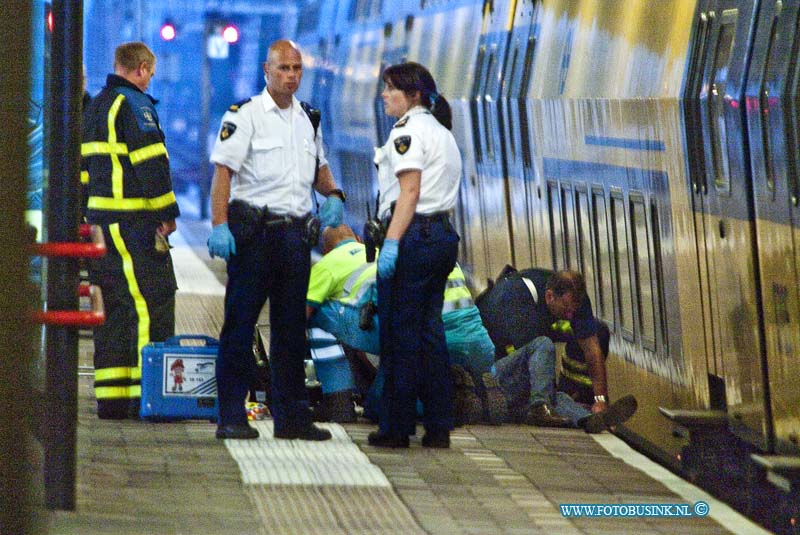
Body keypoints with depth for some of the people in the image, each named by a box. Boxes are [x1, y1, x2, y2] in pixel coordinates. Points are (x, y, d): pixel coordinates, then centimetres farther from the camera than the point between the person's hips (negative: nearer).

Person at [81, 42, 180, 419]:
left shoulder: (93, 108, 19)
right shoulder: (135, 105, -9)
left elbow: (82, 164, 22)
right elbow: (151, 162, -17)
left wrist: (86, 217, 24)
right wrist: (167, 212, -13)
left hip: (98, 218, 9)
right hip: (133, 221, -9)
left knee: (114, 307, 11)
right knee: (153, 304, -9)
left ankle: (111, 395, 10)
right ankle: (146, 395, -13)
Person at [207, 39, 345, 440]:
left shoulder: (307, 119, 16)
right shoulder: (244, 115, -4)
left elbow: (319, 166, 29)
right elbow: (223, 170, -11)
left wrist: (333, 195, 8)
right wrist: (219, 225, -22)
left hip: (296, 231, 6)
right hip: (253, 229, -6)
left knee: (291, 328, 9)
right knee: (240, 324, -4)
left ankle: (291, 416, 15)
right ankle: (231, 416, -2)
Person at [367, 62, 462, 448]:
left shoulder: (408, 130, -8)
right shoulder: (442, 133, 21)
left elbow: (409, 191, -17)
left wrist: (391, 243, -21)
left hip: (413, 233, -9)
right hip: (443, 235, 9)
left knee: (399, 333, -4)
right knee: (430, 331, 10)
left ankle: (396, 427, -1)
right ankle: (438, 428, 10)